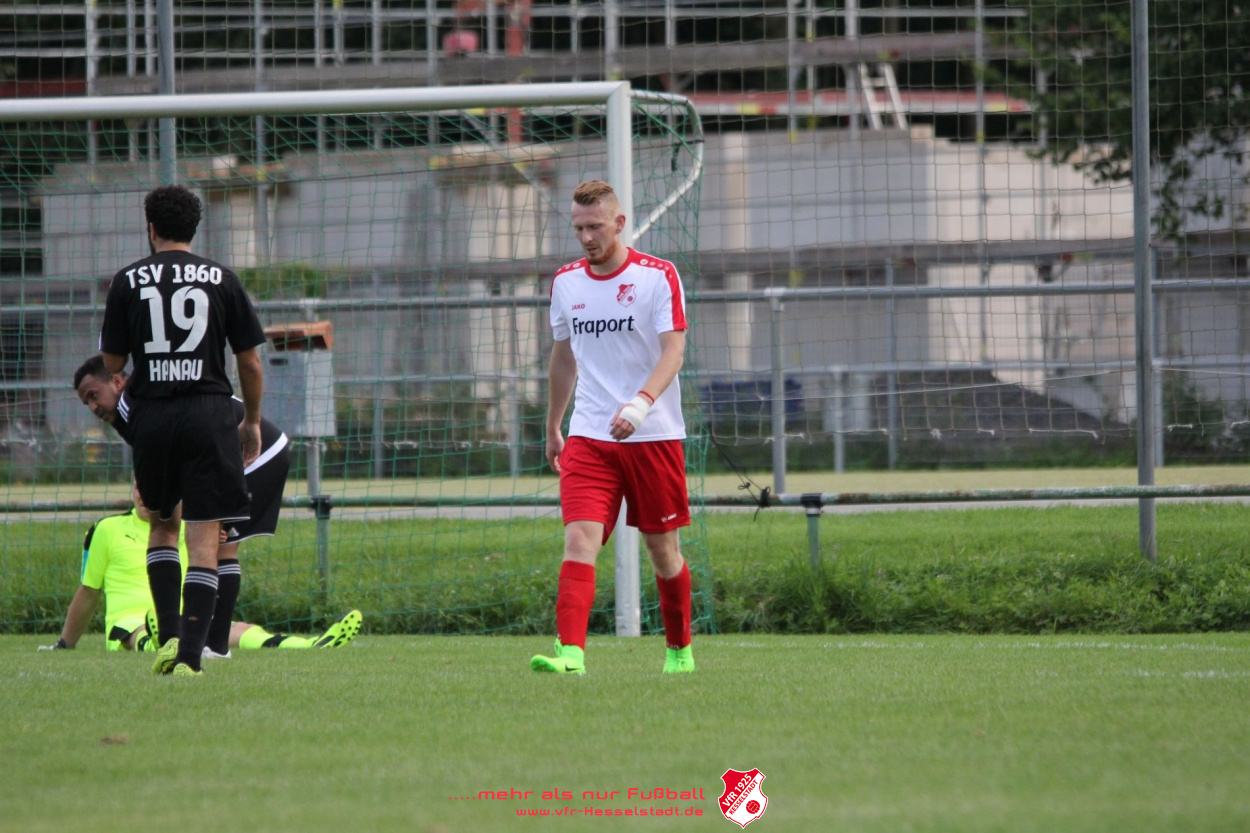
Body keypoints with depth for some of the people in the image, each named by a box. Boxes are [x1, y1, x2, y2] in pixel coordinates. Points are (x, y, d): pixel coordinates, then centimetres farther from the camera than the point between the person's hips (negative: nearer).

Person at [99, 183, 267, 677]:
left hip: (151, 415, 1)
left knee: (162, 525, 20)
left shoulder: (128, 281, 4)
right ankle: (190, 655, -11)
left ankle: (169, 634, 6)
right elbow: (250, 362, 6)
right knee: (204, 536, -2)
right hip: (208, 412, -1)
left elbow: (112, 363, 7)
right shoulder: (221, 280, 4)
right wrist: (252, 421, 20)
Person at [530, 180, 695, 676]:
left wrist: (642, 403, -31)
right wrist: (552, 429, 25)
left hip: (653, 434, -2)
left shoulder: (658, 276, -6)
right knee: (579, 538, -16)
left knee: (662, 550, 7)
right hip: (589, 435, 3)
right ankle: (570, 652, -27)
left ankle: (679, 648, 27)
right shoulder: (566, 282, 8)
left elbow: (674, 350, -15)